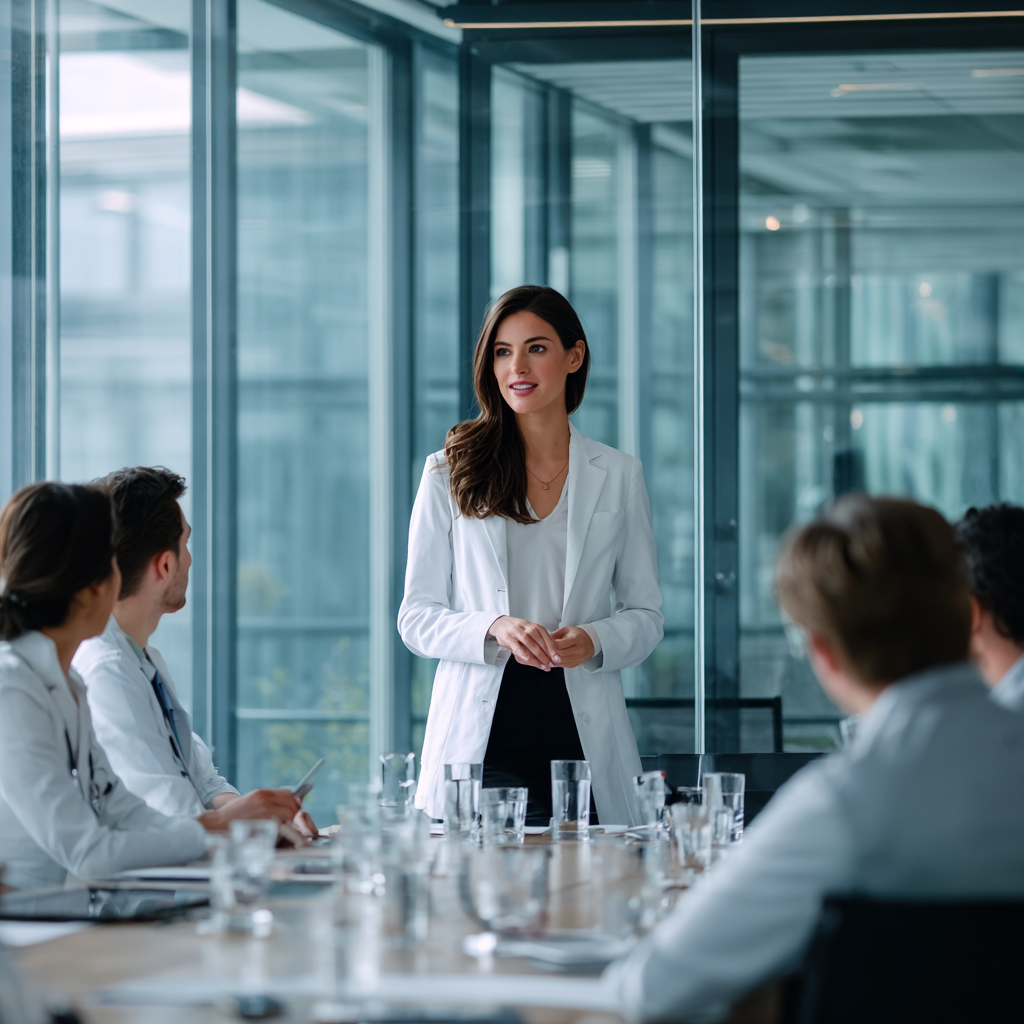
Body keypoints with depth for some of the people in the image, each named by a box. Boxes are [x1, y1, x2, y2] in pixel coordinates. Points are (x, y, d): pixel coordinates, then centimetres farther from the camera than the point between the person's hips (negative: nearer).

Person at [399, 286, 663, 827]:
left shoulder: (618, 474, 9)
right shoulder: (450, 473, 6)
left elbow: (645, 613, 12)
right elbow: (417, 616, 4)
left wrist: (595, 641, -9)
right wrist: (494, 629, -16)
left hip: (583, 739, 1)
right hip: (481, 740, -1)